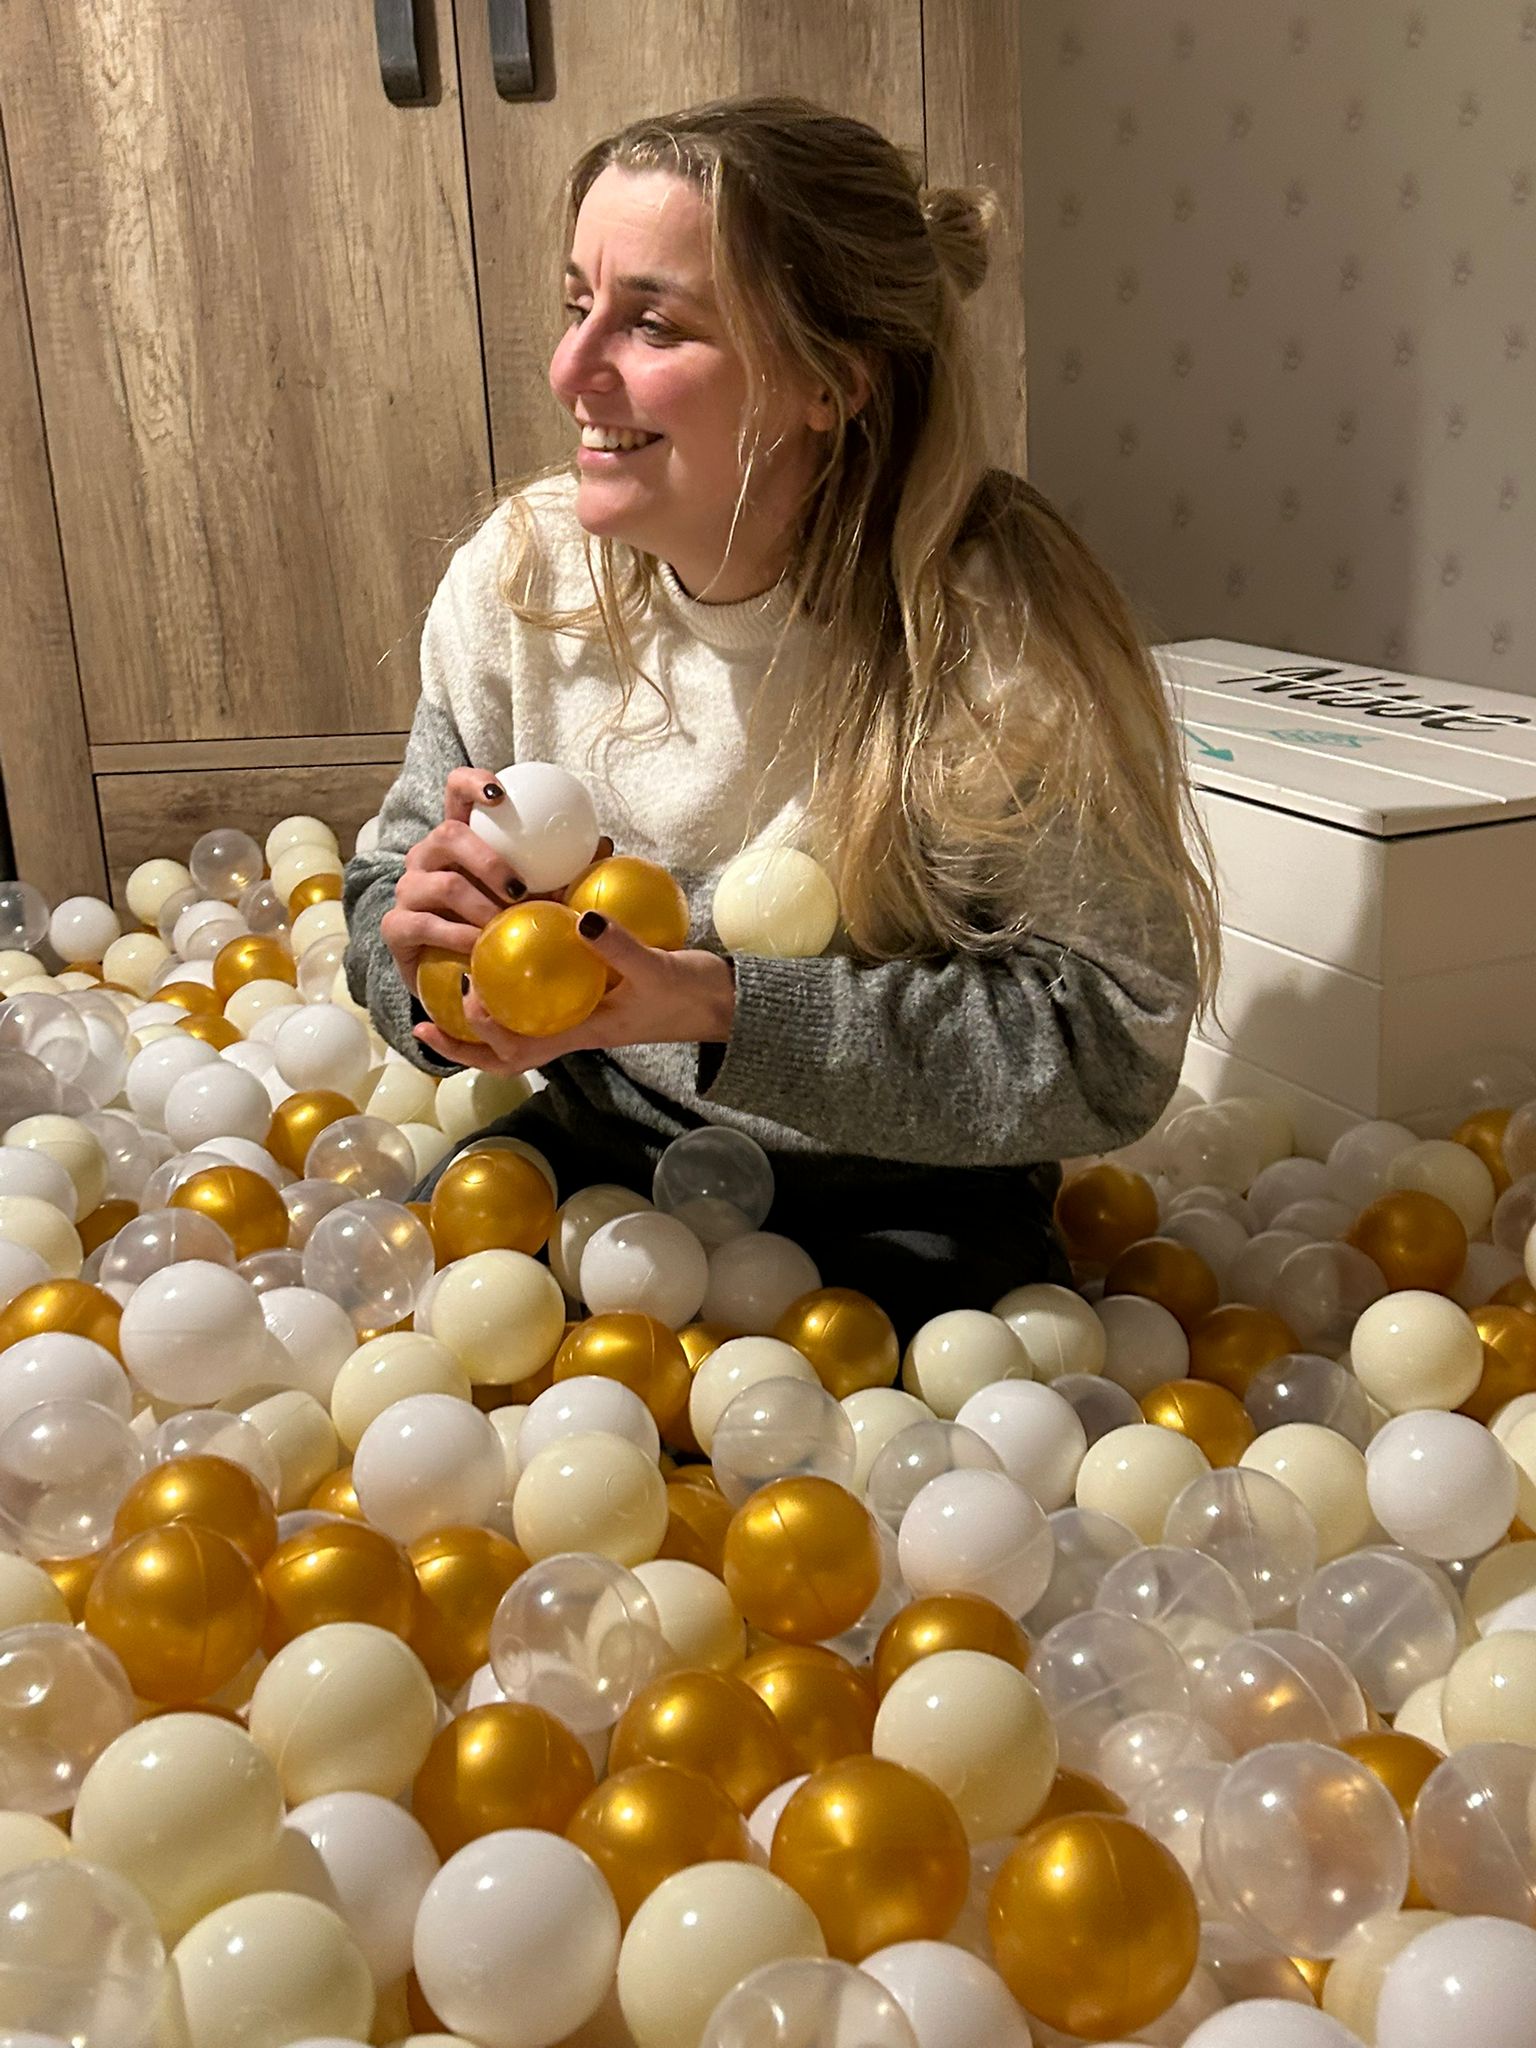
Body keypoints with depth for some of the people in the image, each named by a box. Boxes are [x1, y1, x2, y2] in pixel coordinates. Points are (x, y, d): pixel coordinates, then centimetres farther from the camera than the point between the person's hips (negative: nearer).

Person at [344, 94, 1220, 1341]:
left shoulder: (997, 631, -21)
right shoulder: (519, 573, -8)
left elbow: (1110, 1046, -21)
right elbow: (395, 880, 3)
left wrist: (713, 1005, -29)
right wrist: (420, 945, -23)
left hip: (901, 1210, -3)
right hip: (589, 1162, 4)